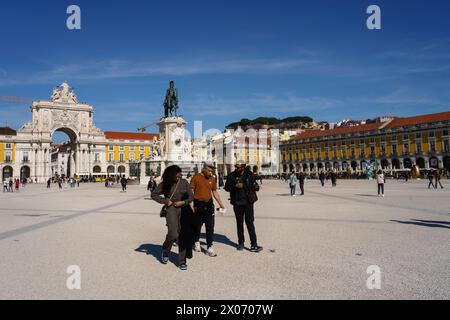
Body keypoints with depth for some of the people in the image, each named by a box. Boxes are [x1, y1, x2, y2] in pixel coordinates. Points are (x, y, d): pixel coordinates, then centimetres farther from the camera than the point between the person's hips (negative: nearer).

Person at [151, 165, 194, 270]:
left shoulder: (184, 182, 4)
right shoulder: (165, 184, 1)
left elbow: (191, 196, 6)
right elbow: (154, 194, 6)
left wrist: (183, 202, -11)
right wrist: (166, 201, -4)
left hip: (184, 209, 2)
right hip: (171, 209, -2)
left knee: (183, 236, 3)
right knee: (173, 235, -16)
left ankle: (182, 261, 15)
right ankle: (165, 252, 16)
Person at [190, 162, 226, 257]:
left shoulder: (212, 179, 6)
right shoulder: (196, 177, -7)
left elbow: (215, 192, 14)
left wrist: (221, 204, 10)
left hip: (209, 205, 3)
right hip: (198, 205, -3)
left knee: (210, 227, -2)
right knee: (197, 226, 12)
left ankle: (209, 247, 3)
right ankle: (197, 242, 36)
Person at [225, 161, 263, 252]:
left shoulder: (249, 175, 0)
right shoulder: (232, 176, 0)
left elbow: (255, 187, 6)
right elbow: (227, 187, 0)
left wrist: (256, 186, -18)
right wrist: (235, 186, -17)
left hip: (248, 202, -1)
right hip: (237, 203, 1)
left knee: (250, 223, -2)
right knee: (239, 223, 12)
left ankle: (254, 244, 2)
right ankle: (241, 242, 26)